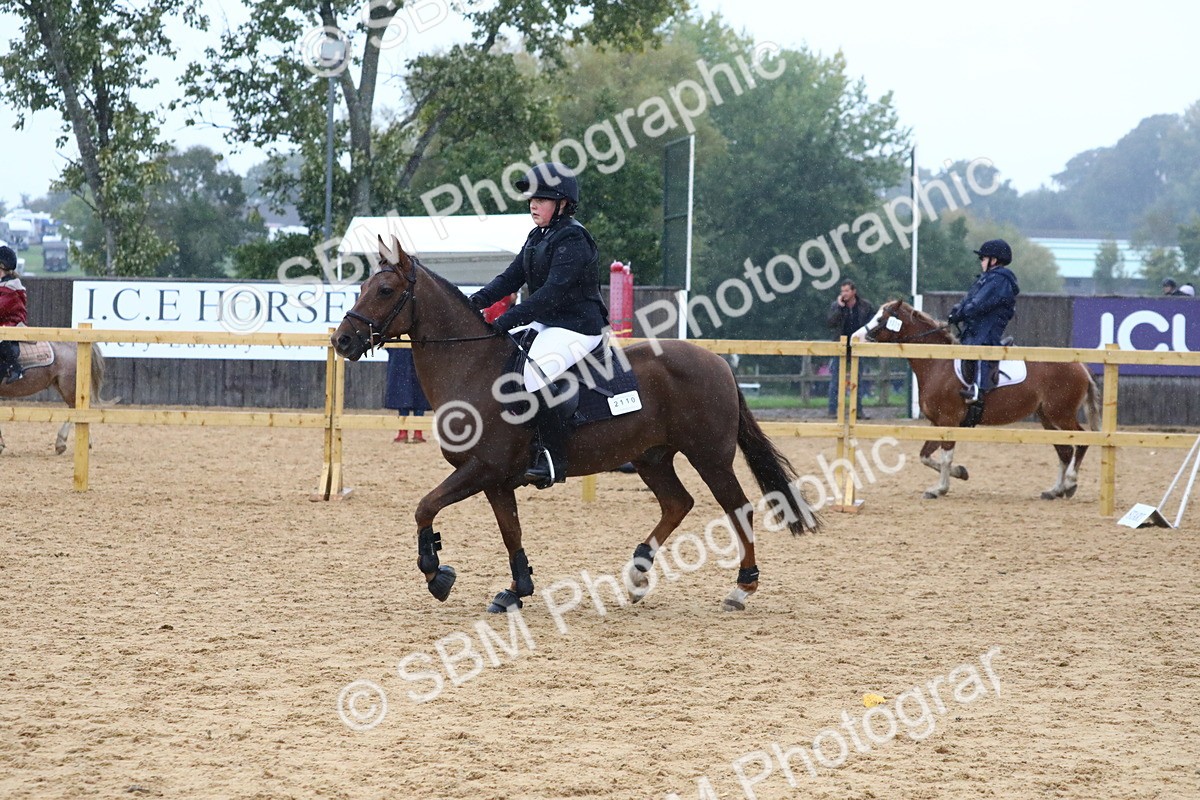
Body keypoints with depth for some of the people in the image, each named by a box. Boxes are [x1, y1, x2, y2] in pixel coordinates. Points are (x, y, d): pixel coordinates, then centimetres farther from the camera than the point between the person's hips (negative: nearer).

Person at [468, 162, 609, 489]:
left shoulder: (573, 240, -17)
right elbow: (512, 277, 10)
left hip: (577, 327, -11)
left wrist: (507, 320, -29)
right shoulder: (538, 237, 14)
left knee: (534, 373, -30)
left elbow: (552, 293, -25)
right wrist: (476, 302, -7)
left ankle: (553, 459, -23)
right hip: (546, 324, 11)